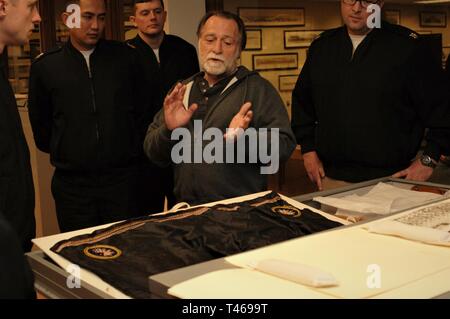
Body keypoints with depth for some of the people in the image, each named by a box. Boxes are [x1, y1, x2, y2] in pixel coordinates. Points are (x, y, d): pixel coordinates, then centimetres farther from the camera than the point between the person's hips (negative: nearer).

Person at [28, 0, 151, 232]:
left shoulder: (125, 57, 2)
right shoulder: (45, 66, 1)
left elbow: (143, 108, 11)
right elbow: (40, 126, 11)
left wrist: (134, 149, 10)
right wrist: (63, 154, 13)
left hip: (122, 178, 0)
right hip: (72, 184, 0)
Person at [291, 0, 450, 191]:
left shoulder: (406, 45, -6)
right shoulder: (321, 46, 9)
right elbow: (302, 101, 20)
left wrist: (428, 160, -6)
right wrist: (308, 150, 13)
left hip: (389, 179, -3)